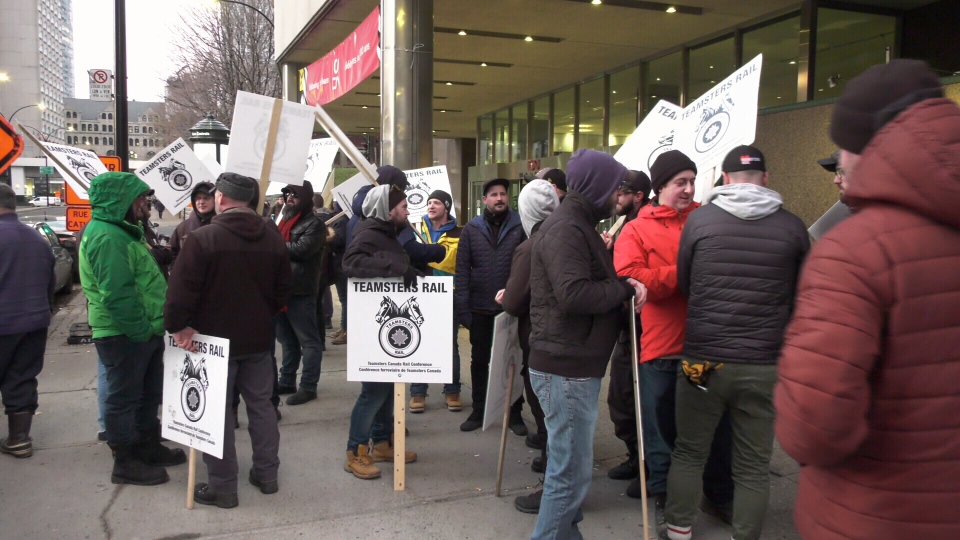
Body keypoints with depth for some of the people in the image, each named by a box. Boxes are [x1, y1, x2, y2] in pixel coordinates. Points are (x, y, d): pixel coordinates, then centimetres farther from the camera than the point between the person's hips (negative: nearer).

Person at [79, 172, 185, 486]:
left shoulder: (122, 231, 15)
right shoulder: (106, 236, -20)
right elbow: (117, 294, -27)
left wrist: (149, 328, 15)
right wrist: (140, 330, -21)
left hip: (143, 330, 10)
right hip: (123, 334, -10)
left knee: (148, 393, 20)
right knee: (124, 397, 2)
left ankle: (148, 446, 35)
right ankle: (126, 463, 15)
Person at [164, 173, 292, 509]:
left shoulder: (204, 238, -15)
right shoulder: (273, 238, 3)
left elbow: (182, 290, -18)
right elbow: (283, 289, 9)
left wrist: (177, 326, -7)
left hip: (215, 338, -5)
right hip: (259, 338, 5)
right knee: (261, 405, 15)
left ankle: (222, 486, 11)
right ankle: (267, 474, 23)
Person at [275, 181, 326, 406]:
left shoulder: (314, 224, -7)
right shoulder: (284, 219, 19)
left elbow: (301, 249, -21)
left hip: (301, 291, -9)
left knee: (308, 339, -1)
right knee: (287, 339, 17)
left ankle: (308, 386, 3)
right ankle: (287, 381, 27)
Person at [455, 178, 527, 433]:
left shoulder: (520, 226, -4)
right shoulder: (471, 229, 1)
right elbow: (462, 270, -1)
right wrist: (462, 307, -7)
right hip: (480, 308, 2)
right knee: (479, 361, 14)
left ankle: (515, 413, 23)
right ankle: (478, 410, 28)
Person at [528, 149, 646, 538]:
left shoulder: (578, 225, 18)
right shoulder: (565, 229, -16)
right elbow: (574, 295, -28)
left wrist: (624, 284, -2)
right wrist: (625, 289, -13)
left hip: (575, 365, 11)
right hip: (566, 367, -11)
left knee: (569, 466, 21)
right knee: (573, 472, -3)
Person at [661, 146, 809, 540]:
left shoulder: (700, 219, -5)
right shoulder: (792, 226, -2)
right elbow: (801, 297, 11)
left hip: (703, 357, 0)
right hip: (765, 363, 1)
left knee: (688, 452, 16)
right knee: (753, 465, 12)